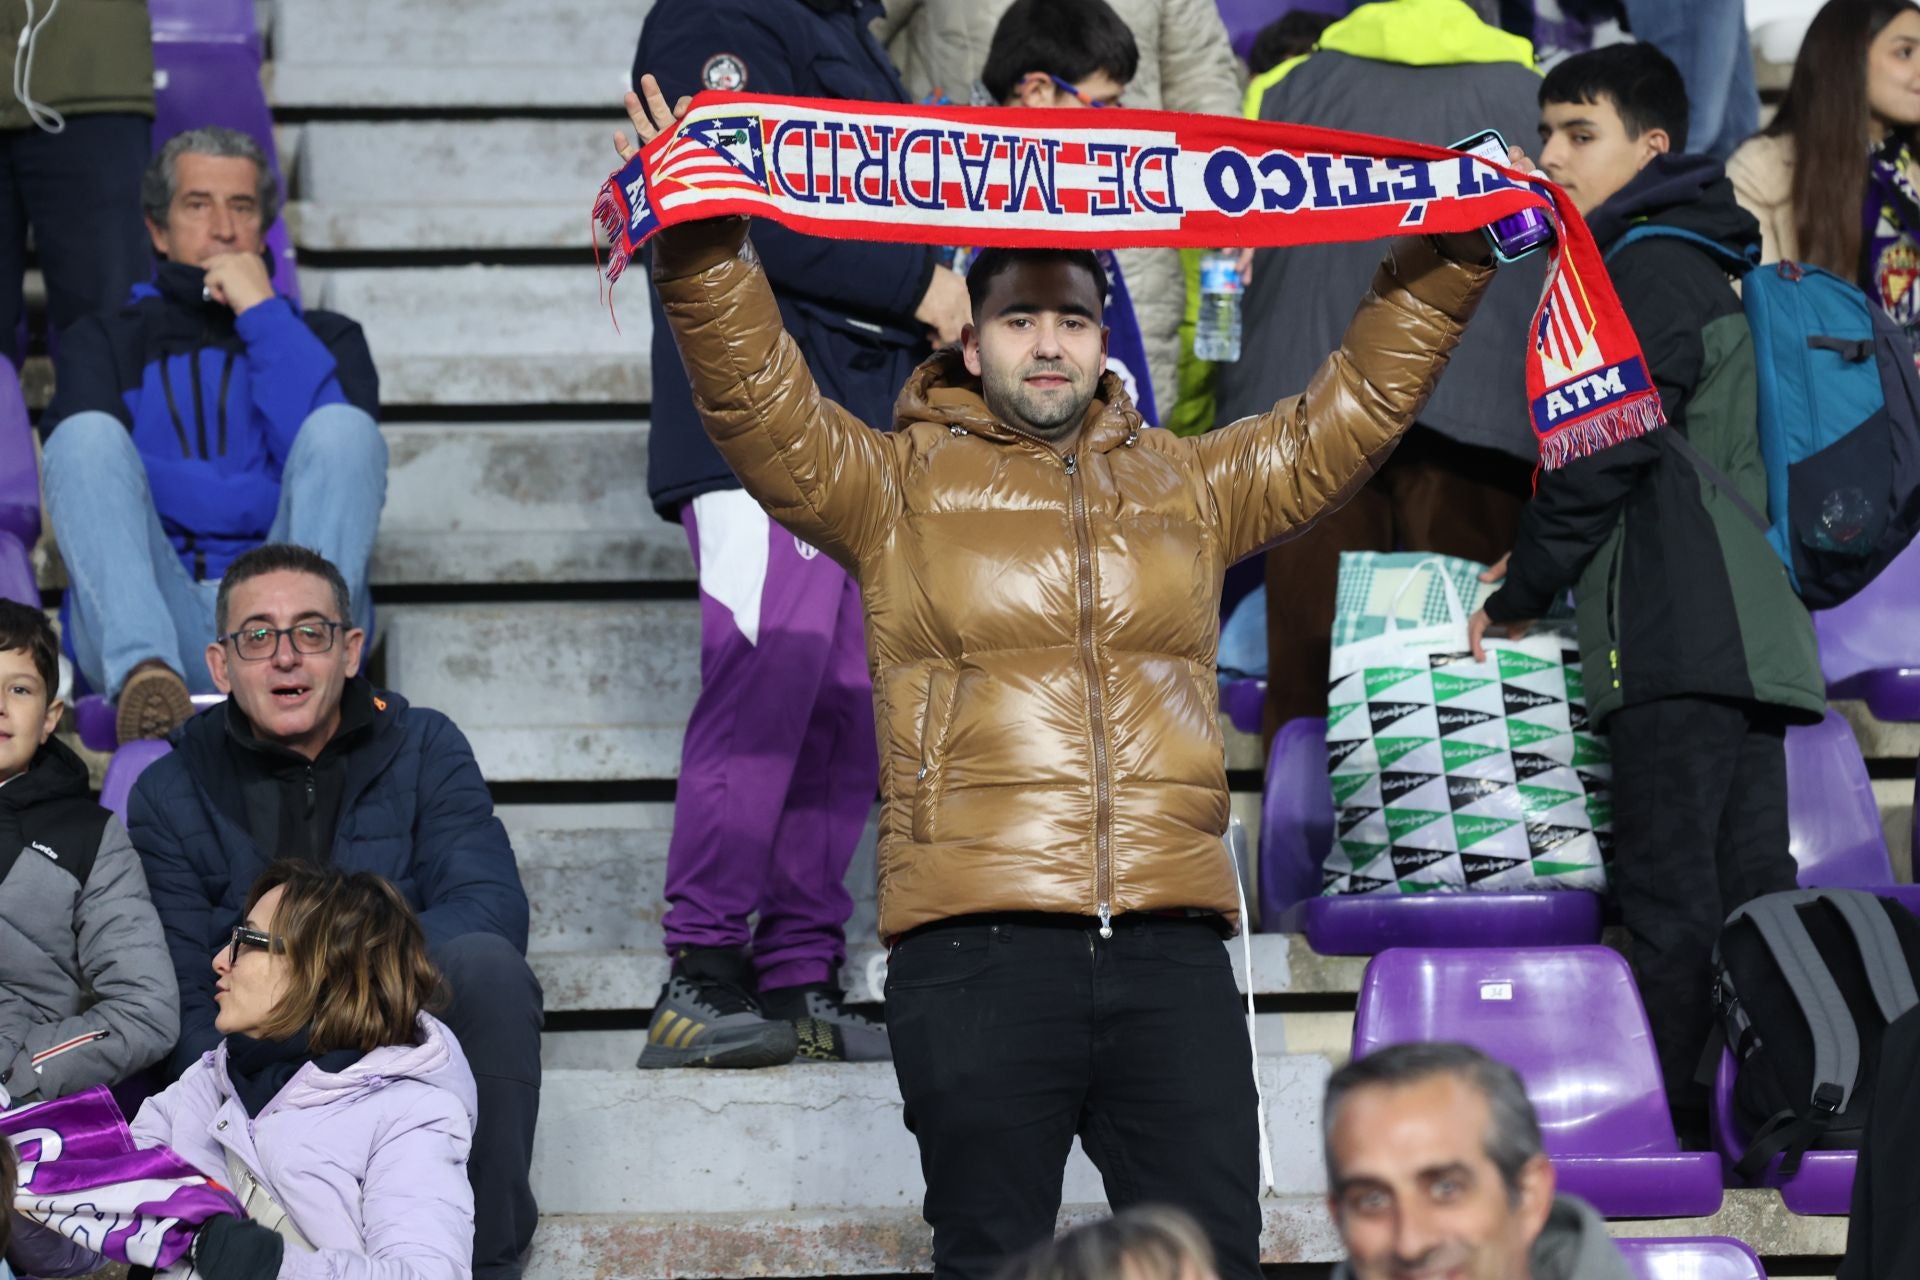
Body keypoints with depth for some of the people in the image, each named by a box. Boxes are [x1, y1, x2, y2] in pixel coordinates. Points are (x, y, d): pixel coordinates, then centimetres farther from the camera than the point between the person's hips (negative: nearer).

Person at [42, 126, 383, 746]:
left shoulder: (322, 338, 26)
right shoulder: (103, 342, 25)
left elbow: (340, 458, 3)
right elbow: (85, 466, 3)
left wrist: (264, 316, 3)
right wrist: (256, 499, -4)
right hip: (149, 611, 0)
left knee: (342, 431, -22)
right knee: (87, 436, -23)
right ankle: (144, 670, -49)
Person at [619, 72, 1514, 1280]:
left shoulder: (1188, 485, 20)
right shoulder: (901, 486, 12)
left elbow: (1354, 410, 22)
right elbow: (761, 403, 0)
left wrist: (1445, 262, 14)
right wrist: (704, 251, -13)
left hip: (1172, 949, 3)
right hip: (979, 946, -2)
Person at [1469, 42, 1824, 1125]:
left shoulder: (1647, 268, -6)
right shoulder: (1700, 267, 24)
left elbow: (1604, 450, -11)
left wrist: (1520, 594, 0)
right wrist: (1543, 567, 23)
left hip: (1676, 631, -10)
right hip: (1749, 625, 10)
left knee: (1672, 896, -11)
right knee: (1747, 892, 7)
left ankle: (1684, 1110, -13)